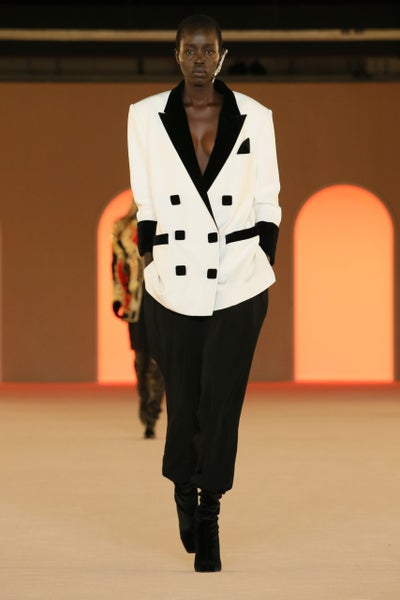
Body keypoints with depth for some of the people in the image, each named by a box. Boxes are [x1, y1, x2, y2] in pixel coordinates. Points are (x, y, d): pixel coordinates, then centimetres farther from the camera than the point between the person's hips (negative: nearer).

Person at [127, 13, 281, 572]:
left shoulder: (254, 117, 0)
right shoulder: (146, 116, 0)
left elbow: (267, 205, 5)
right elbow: (146, 205, 5)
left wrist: (264, 271, 0)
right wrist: (150, 268, 2)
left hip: (240, 285, -1)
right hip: (175, 287, 1)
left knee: (222, 402, -4)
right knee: (182, 399, 8)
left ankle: (209, 523, 7)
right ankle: (184, 489, 37)